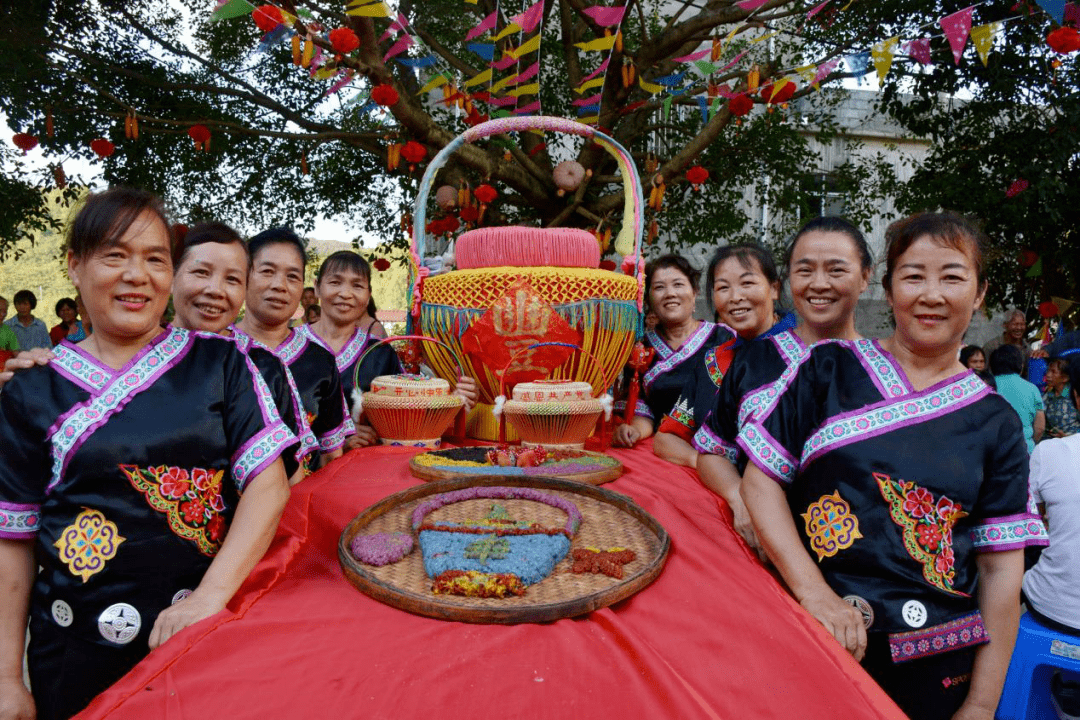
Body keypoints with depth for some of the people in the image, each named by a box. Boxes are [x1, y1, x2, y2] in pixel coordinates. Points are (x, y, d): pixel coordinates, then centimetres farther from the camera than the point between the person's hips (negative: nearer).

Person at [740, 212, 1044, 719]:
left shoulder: (995, 423, 2)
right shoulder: (830, 369, -3)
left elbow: (1001, 569, 2)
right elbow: (761, 478, -6)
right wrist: (815, 593, -16)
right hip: (812, 639, -1)